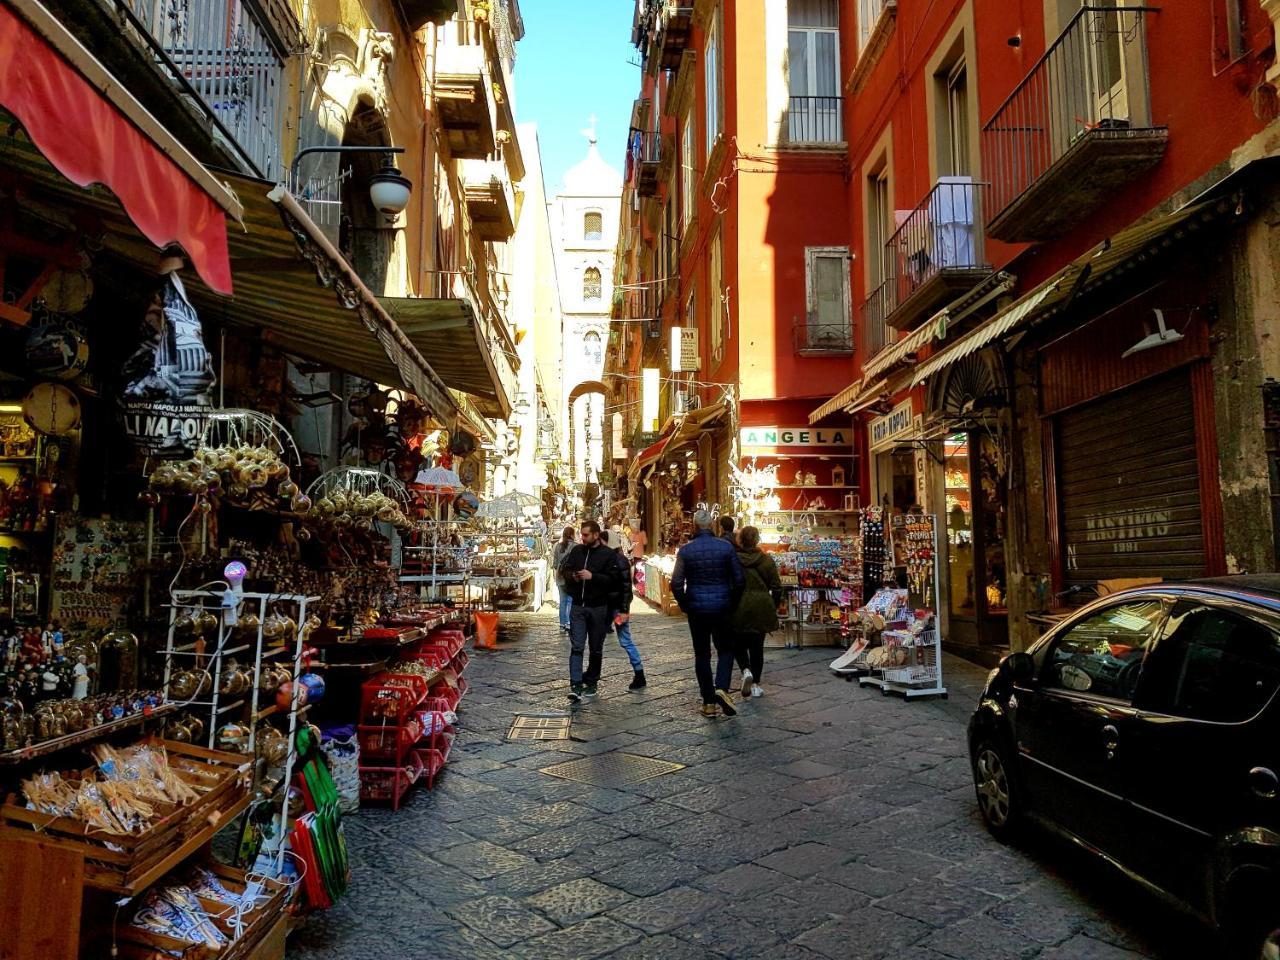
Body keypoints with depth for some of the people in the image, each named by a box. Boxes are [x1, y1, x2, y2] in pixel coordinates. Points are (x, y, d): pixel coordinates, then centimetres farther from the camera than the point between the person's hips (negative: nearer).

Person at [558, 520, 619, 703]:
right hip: (578, 607, 2)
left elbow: (613, 580, -13)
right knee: (576, 647, -7)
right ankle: (575, 684, -11)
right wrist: (571, 576, -4)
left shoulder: (608, 555, -6)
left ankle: (591, 682, 24)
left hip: (598, 607, -2)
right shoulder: (577, 551, 7)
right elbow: (564, 569, 17)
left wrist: (593, 576, -21)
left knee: (596, 649, 10)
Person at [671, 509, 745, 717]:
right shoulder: (726, 547, -5)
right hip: (722, 608, 0)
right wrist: (732, 603, 10)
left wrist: (684, 605, 6)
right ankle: (721, 688, -9)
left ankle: (708, 702, 11)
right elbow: (739, 579, -3)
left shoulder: (686, 550, -6)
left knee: (702, 654, 10)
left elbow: (676, 583, -8)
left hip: (697, 608, 0)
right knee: (725, 649, 14)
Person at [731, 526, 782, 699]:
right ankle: (755, 684, 14)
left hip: (738, 610, -1)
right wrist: (773, 608, 13)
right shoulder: (766, 560, -4)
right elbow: (777, 588, -1)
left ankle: (746, 670, -11)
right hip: (761, 610, 1)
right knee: (757, 646, 12)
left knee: (739, 644, 15)